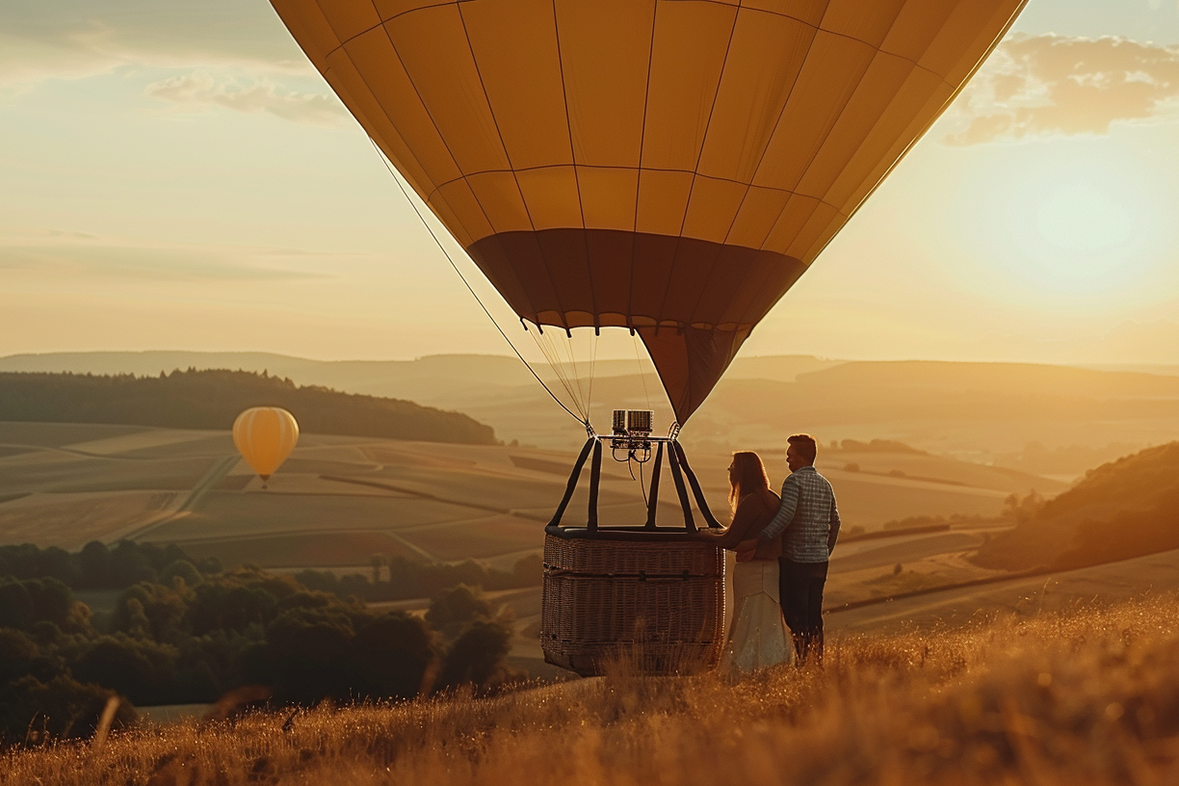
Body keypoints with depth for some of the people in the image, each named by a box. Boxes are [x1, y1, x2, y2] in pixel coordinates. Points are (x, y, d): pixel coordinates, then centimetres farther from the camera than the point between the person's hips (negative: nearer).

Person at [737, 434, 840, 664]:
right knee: (814, 616, 12)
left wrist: (758, 542, -30)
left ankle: (803, 660, -7)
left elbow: (787, 514, -27)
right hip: (819, 560, 7)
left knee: (796, 616, -4)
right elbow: (835, 523, 17)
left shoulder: (794, 481, -11)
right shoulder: (825, 484, 13)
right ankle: (817, 661, 14)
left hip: (796, 559, -7)